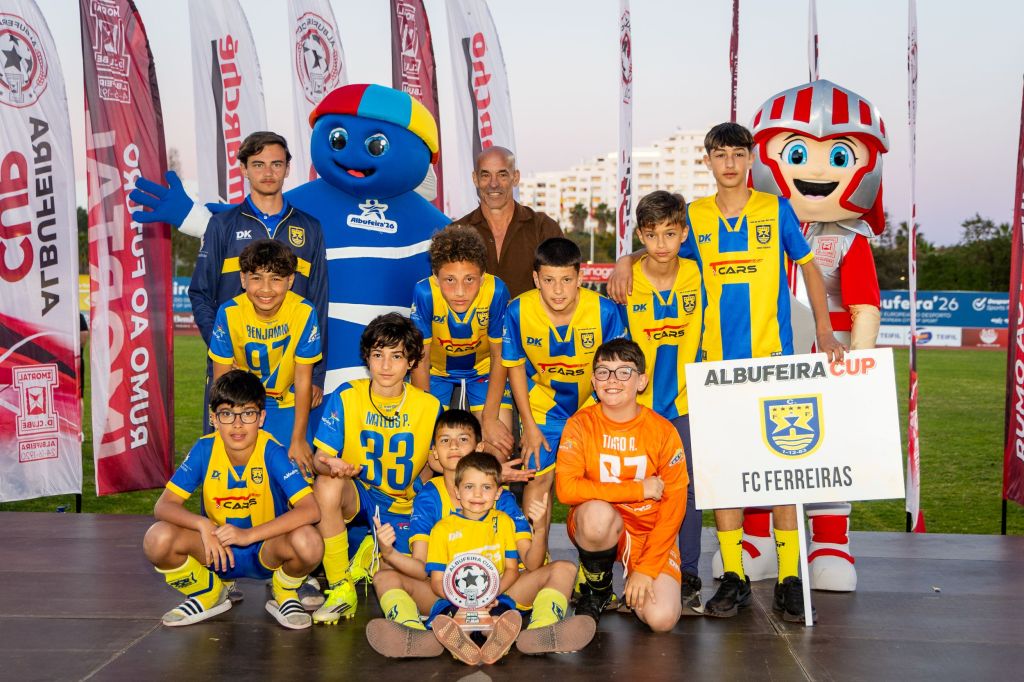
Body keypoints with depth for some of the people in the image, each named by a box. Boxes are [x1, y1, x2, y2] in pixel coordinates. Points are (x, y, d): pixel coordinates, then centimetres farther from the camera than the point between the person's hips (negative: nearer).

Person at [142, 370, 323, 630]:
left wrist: (248, 535, -37)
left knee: (309, 542, -35)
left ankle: (284, 595, 2)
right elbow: (163, 506, -14)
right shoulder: (204, 450, -12)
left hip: (266, 551, -2)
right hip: (216, 550, 2)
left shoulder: (272, 452, -19)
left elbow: (310, 510, -29)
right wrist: (203, 525, -34)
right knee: (158, 539, -25)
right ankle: (208, 594, 7)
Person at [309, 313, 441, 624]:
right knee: (327, 485, -36)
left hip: (403, 506, 2)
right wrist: (331, 465, -35)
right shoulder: (345, 397, -6)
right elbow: (321, 457, -10)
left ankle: (374, 553, 21)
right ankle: (340, 587, -18)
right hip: (357, 495, -1)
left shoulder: (430, 407, -3)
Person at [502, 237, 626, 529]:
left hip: (594, 404, 0)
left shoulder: (605, 311, -25)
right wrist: (528, 425, -4)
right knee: (539, 478, 1)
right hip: (543, 404, 0)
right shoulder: (518, 311, -22)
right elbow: (515, 366, -6)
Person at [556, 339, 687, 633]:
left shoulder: (663, 431, -9)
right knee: (598, 512, -37)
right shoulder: (581, 424, -9)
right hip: (600, 529, 0)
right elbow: (567, 488, -21)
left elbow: (674, 503, -8)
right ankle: (597, 590, -5)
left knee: (662, 619, -22)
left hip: (649, 532, 0)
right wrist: (639, 489, -21)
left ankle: (636, 586, 16)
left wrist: (646, 568, -14)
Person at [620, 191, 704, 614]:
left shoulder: (695, 275, -2)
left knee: (688, 486, 3)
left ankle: (688, 579, 12)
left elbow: (697, 337, 7)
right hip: (637, 402, -1)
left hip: (683, 399, 2)